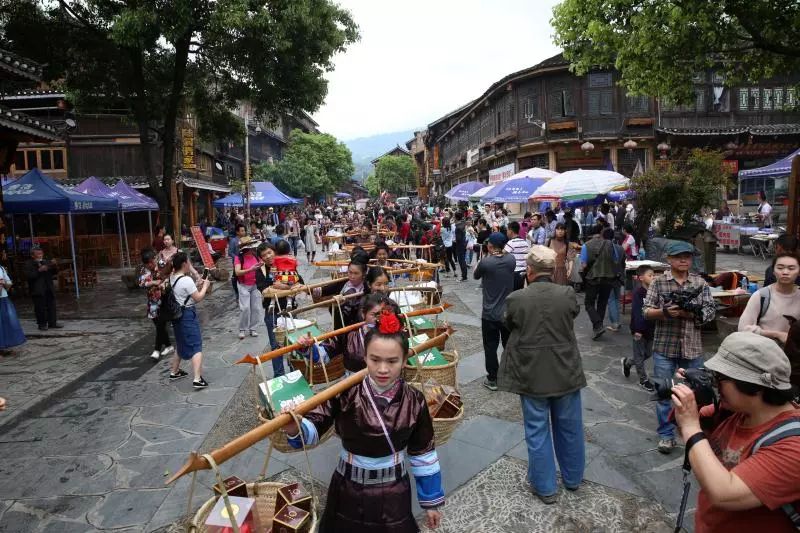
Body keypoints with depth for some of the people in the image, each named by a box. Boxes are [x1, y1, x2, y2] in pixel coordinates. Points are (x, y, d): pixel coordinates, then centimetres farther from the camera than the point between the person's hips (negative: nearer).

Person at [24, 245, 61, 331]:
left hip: (49, 289, 5)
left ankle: (52, 322, 16)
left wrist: (54, 265, -7)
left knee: (51, 306, 8)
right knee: (40, 308, 0)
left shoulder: (46, 262, 11)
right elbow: (28, 276, -15)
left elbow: (54, 272, 12)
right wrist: (39, 270, -24)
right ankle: (42, 324, 9)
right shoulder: (28, 264, -3)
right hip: (37, 291, -5)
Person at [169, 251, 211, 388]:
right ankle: (198, 379, -12)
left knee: (181, 345, 25)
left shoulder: (172, 278, 6)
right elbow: (198, 298, -16)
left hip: (177, 314, 9)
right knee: (196, 347, -7)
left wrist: (198, 285, 9)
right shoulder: (186, 280, -21)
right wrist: (205, 286, -2)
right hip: (187, 315, -9)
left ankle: (174, 372, 38)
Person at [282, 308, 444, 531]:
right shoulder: (345, 393, -18)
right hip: (348, 491, 0)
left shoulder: (414, 401, -14)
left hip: (393, 495, 0)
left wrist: (431, 501, 6)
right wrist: (294, 428, -42)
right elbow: (313, 427, -18)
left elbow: (423, 453, -2)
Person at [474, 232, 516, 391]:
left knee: (490, 347, 9)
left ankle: (492, 379, 17)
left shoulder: (485, 262, -18)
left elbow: (476, 275, 2)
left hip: (490, 314, -4)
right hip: (508, 313, 4)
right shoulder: (511, 259, -7)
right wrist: (501, 251, 10)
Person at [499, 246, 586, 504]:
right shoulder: (568, 294, -13)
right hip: (566, 372, 3)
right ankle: (573, 477, 40)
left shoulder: (515, 299, -18)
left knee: (537, 430, 12)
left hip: (530, 374, -2)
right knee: (569, 427, 20)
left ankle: (545, 486, 25)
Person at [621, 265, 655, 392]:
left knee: (648, 353, 17)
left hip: (651, 328, 7)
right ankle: (643, 379, 19)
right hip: (640, 329, -7)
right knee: (640, 355, 6)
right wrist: (637, 330, -24)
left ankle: (627, 363, 37)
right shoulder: (638, 293, -17)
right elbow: (636, 313, -21)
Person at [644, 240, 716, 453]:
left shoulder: (700, 283, 2)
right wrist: (665, 311, -23)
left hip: (692, 346, 2)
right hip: (664, 346, -1)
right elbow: (647, 311, -4)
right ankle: (666, 434, 19)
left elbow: (710, 311, -1)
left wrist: (691, 313, -19)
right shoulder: (659, 282, -3)